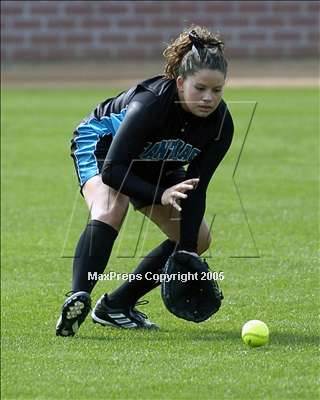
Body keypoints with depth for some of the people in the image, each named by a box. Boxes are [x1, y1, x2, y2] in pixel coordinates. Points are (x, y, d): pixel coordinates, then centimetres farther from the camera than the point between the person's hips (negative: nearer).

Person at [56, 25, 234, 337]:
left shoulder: (220, 123, -25)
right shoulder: (150, 103, -40)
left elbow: (195, 190, -22)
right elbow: (112, 170, -37)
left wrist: (186, 254, -28)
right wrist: (160, 196, -46)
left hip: (155, 165, 6)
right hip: (102, 144, -6)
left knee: (198, 239, 0)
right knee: (111, 209, -36)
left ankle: (117, 305, 6)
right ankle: (77, 299, -44)